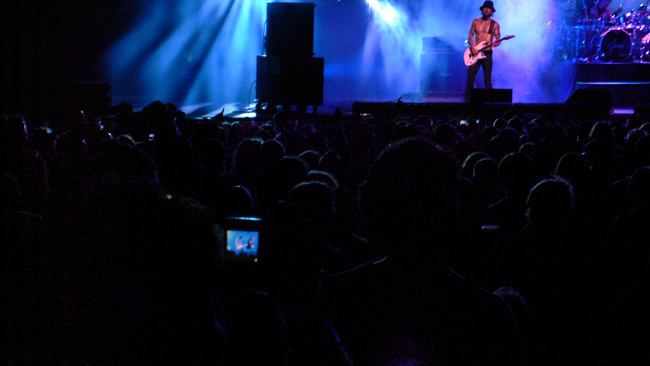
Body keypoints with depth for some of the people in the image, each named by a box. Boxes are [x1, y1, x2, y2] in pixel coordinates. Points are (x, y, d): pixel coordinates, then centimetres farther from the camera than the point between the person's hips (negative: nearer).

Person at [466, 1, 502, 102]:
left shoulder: (495, 24, 5)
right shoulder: (476, 21, 9)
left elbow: (498, 40, 4)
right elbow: (470, 36, 8)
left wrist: (496, 43, -20)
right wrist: (472, 48, -8)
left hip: (487, 53, -1)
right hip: (475, 52, 1)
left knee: (488, 81, -2)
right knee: (470, 78, -4)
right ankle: (468, 100, 4)